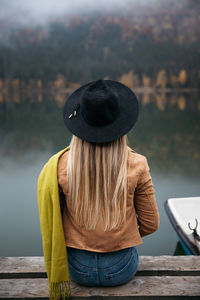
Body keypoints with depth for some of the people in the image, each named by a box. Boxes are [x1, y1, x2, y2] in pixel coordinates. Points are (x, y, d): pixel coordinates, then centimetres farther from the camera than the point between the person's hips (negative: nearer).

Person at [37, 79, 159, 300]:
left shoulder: (60, 166, -18)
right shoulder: (137, 165, -19)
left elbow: (52, 221, -3)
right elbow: (150, 224, -6)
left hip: (77, 269, 1)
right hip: (121, 270, 0)